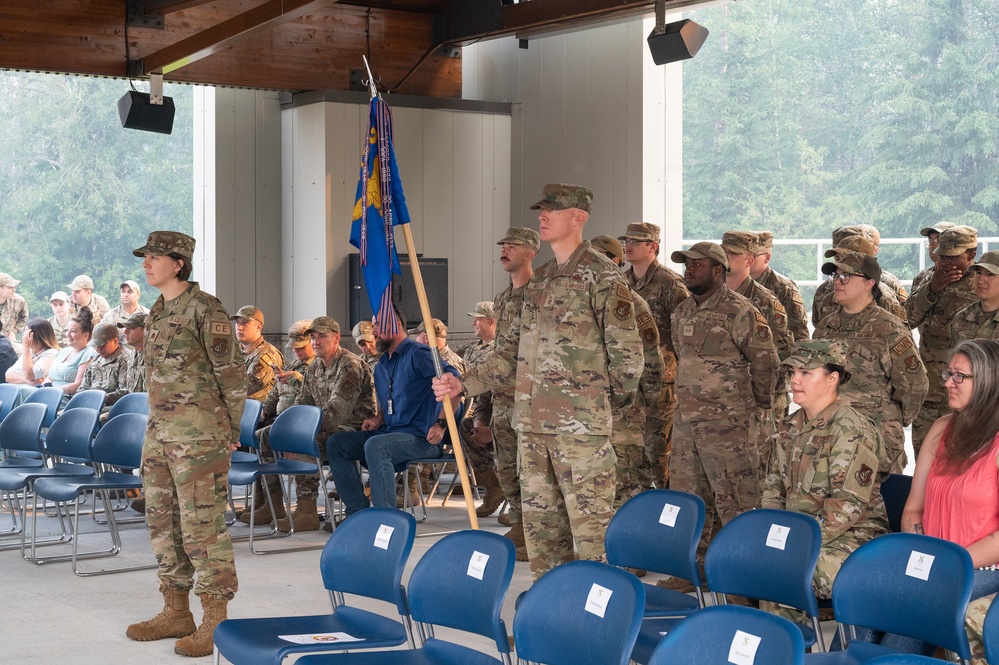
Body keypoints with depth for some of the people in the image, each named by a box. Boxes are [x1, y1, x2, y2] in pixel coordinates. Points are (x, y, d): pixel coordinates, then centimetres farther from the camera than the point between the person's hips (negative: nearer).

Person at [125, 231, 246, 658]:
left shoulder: (204, 309, -11)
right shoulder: (157, 314, 15)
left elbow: (232, 373, -9)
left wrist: (232, 432, -7)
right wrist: (156, 427, 17)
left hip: (199, 434, -9)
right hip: (159, 431, 9)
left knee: (203, 524, -7)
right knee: (163, 522, 12)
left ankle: (215, 621, -1)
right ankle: (176, 611, 22)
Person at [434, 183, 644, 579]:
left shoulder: (602, 276, -8)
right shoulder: (540, 279, 17)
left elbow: (627, 351, -9)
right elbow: (517, 348, 21)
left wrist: (612, 399, 0)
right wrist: (465, 384, 16)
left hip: (582, 426, -8)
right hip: (532, 423, 8)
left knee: (589, 521, -4)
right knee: (540, 519, 12)